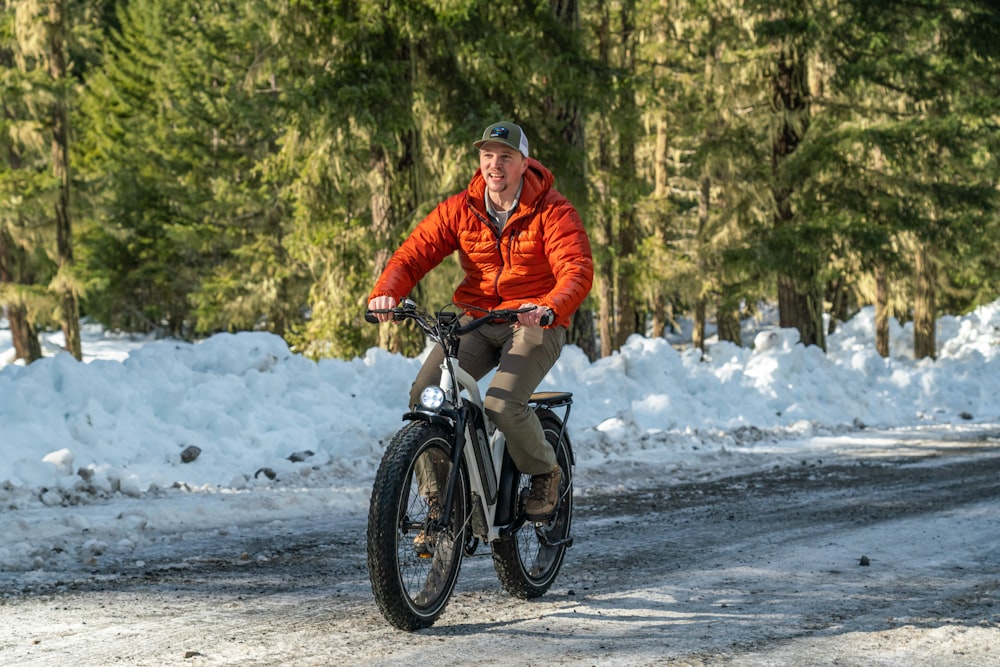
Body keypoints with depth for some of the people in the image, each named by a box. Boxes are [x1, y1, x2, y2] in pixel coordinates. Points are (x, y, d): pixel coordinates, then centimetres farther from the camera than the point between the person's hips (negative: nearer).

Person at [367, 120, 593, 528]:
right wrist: (386, 292, -26)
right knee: (424, 394, -19)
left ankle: (544, 472, 4)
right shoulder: (460, 210, 1)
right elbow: (414, 252, -4)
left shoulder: (552, 211, -10)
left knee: (502, 404, -28)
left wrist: (548, 308, -42)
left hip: (535, 324, -4)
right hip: (477, 320, 4)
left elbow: (577, 270, -21)